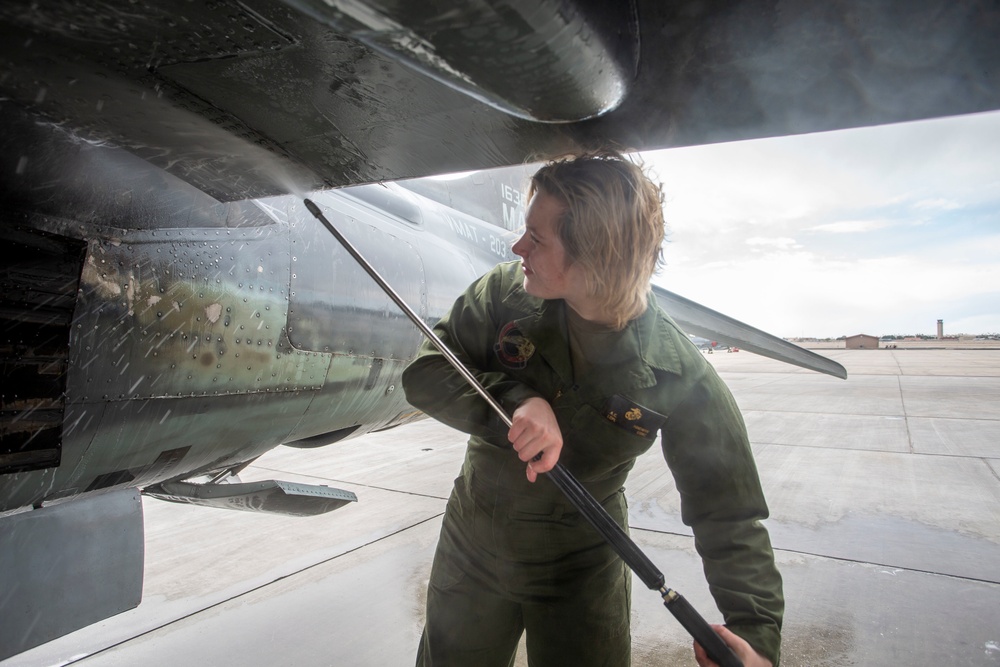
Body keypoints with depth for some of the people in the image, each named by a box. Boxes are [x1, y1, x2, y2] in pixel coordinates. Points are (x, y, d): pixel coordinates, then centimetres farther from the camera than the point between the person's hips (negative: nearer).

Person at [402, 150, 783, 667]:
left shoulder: (679, 374, -23)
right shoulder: (506, 292, -18)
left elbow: (729, 514, -17)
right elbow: (423, 373, -17)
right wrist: (515, 401, -35)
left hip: (583, 567, -2)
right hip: (472, 545, 3)